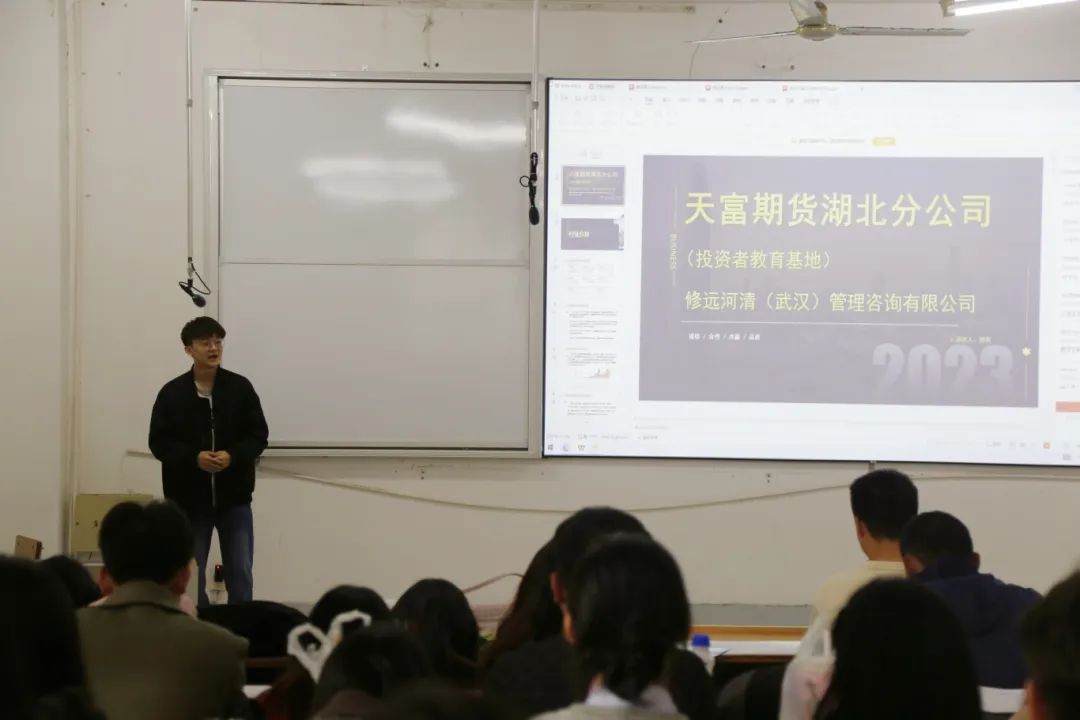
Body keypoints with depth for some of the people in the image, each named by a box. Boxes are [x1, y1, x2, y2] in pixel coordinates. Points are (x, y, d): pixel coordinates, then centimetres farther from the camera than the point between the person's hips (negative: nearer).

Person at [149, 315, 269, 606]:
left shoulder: (241, 388, -1)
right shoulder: (172, 393, -3)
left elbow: (258, 436, 0)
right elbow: (159, 443, -4)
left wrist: (232, 456, -19)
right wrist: (194, 457, -19)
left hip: (234, 497, 0)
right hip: (189, 498, 0)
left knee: (240, 574, 4)